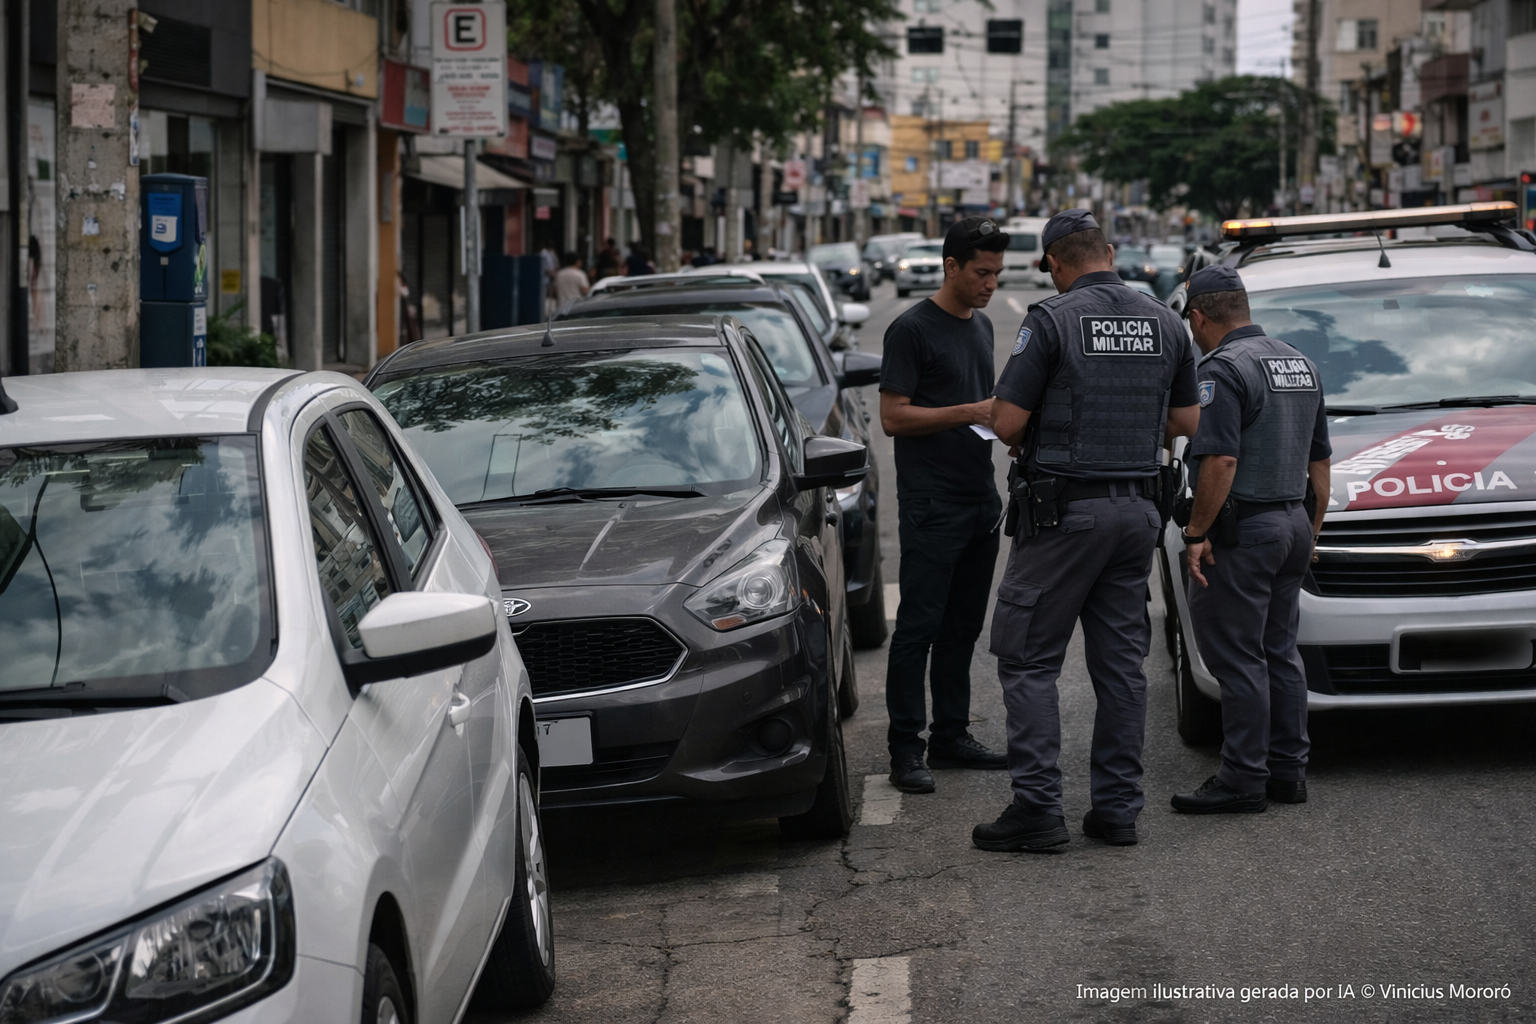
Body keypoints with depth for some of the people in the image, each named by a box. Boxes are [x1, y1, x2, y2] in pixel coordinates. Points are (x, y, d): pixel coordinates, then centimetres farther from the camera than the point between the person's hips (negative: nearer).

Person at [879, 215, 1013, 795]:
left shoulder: (981, 326, 16)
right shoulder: (912, 329, -8)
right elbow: (893, 416, -13)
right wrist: (971, 412, -19)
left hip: (979, 501, 8)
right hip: (931, 506, -8)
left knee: (963, 627, 11)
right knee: (918, 627, -6)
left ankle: (951, 736, 18)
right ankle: (906, 749, -5)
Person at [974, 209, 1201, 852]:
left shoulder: (1053, 320, -11)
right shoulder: (1164, 324, 7)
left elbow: (1007, 423, -13)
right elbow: (1185, 422, 13)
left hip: (1064, 509, -6)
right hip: (1138, 510, 6)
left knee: (1028, 658, 0)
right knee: (1121, 662, 10)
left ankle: (1038, 807, -6)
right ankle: (1117, 808, 12)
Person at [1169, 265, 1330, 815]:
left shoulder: (1223, 369, -14)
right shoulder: (1300, 364, 14)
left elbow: (1220, 462, -22)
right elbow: (1319, 460, 19)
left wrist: (1196, 533, -17)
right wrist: (1311, 531, 24)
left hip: (1242, 531, -9)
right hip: (1292, 523, 9)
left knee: (1236, 657, -4)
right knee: (1280, 652, 14)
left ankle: (1243, 779, -3)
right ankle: (1288, 770, 18)